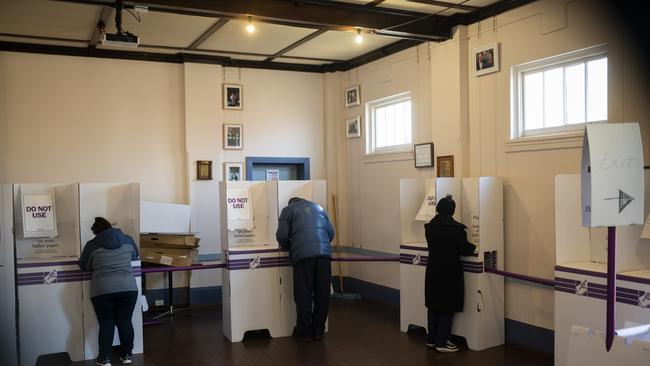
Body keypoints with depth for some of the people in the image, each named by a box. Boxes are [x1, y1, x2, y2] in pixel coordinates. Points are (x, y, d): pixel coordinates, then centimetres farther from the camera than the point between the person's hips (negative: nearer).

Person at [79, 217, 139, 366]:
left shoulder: (92, 245, 1)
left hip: (103, 290, -2)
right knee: (125, 321, 10)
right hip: (128, 288, 2)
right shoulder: (127, 239, 8)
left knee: (106, 324, 6)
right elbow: (135, 257, 24)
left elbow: (84, 266, 11)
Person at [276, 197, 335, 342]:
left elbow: (282, 235, 7)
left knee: (303, 294, 5)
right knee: (322, 294, 9)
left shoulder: (288, 210, 17)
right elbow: (331, 232, 22)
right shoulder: (319, 208, 29)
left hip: (303, 254, -3)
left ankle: (304, 331, 11)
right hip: (324, 254, 3)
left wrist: (289, 248, 25)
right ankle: (319, 331, 17)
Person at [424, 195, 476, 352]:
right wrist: (474, 246, 10)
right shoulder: (457, 229, -17)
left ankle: (431, 339, 22)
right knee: (448, 307, 4)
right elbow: (465, 249, -11)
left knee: (433, 305, 14)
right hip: (450, 272, -5)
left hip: (433, 271, 5)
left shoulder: (429, 227, -1)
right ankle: (442, 342, 7)